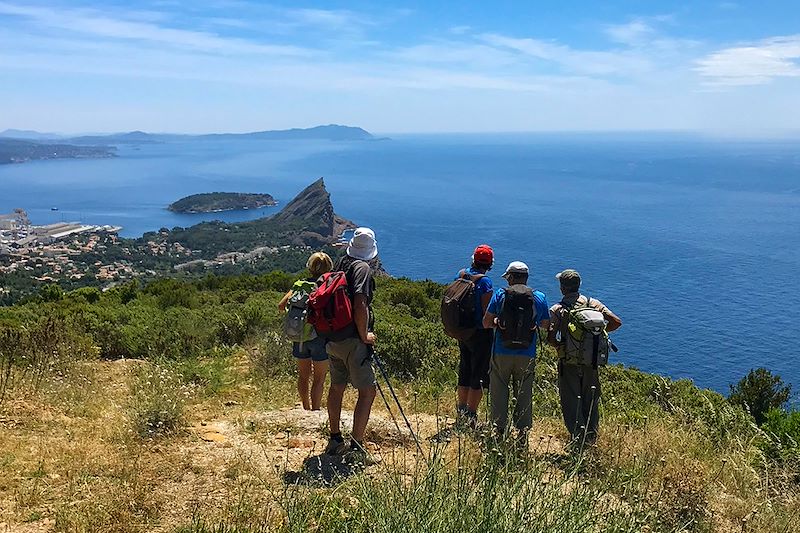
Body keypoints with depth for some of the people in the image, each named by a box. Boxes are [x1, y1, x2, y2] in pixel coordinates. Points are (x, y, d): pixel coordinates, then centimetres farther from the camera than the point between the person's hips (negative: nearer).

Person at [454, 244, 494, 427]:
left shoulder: (461, 275, 3)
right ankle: (471, 418, 5)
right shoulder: (484, 281, -17)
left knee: (464, 373, 17)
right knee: (479, 376, 2)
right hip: (481, 333, -7)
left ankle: (461, 413, 26)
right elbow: (487, 311, -18)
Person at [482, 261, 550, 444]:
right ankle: (523, 436, 13)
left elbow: (486, 323, -2)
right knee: (524, 396, 11)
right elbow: (546, 325, 15)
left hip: (501, 354, -1)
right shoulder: (539, 297, 3)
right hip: (527, 356, 2)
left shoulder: (500, 294, -3)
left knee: (499, 395, 9)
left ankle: (499, 432, 8)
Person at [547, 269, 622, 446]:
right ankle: (591, 433, 17)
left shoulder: (557, 310, -8)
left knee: (570, 399, 5)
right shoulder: (593, 303, 1)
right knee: (590, 398, 17)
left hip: (568, 361, -3)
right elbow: (616, 322, -1)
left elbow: (551, 339, -17)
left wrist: (560, 346, 3)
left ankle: (578, 434, -5)